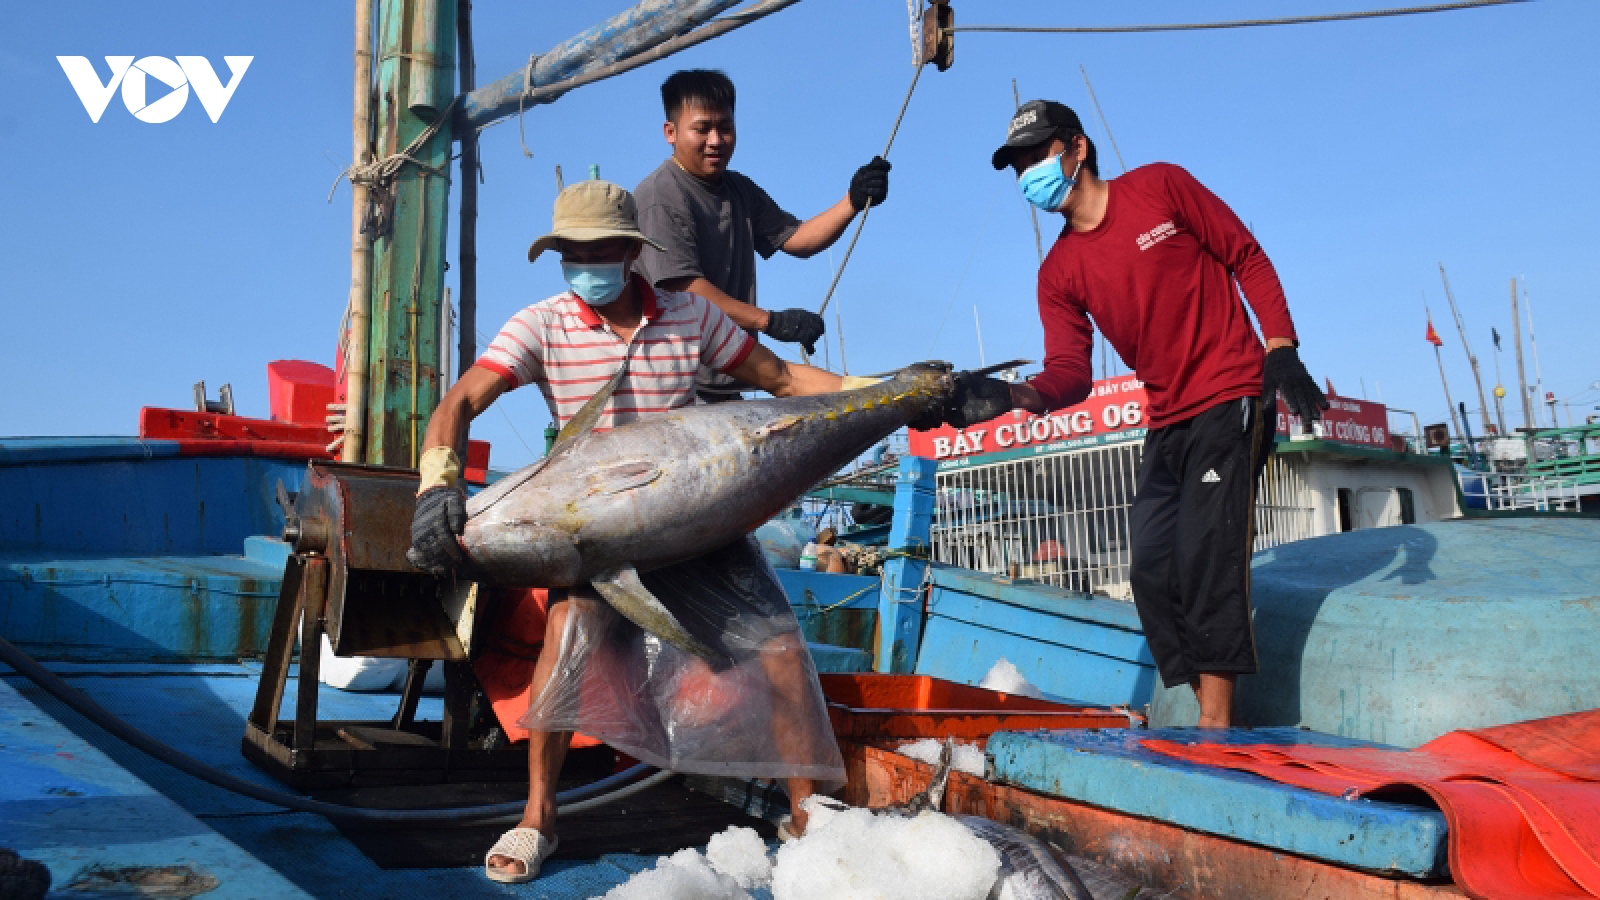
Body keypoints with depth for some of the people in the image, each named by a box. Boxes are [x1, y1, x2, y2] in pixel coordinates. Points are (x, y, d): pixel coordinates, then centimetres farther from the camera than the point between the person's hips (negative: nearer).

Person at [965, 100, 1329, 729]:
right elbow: (1069, 374, -4)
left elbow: (1249, 259, 0)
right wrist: (1010, 396, -25)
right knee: (1154, 576, 1)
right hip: (1166, 423, 6)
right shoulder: (1059, 274, 6)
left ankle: (1215, 725, -11)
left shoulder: (1161, 187, -3)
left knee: (1204, 558, -16)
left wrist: (1281, 352, -10)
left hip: (1231, 400, -6)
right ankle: (1215, 721, 12)